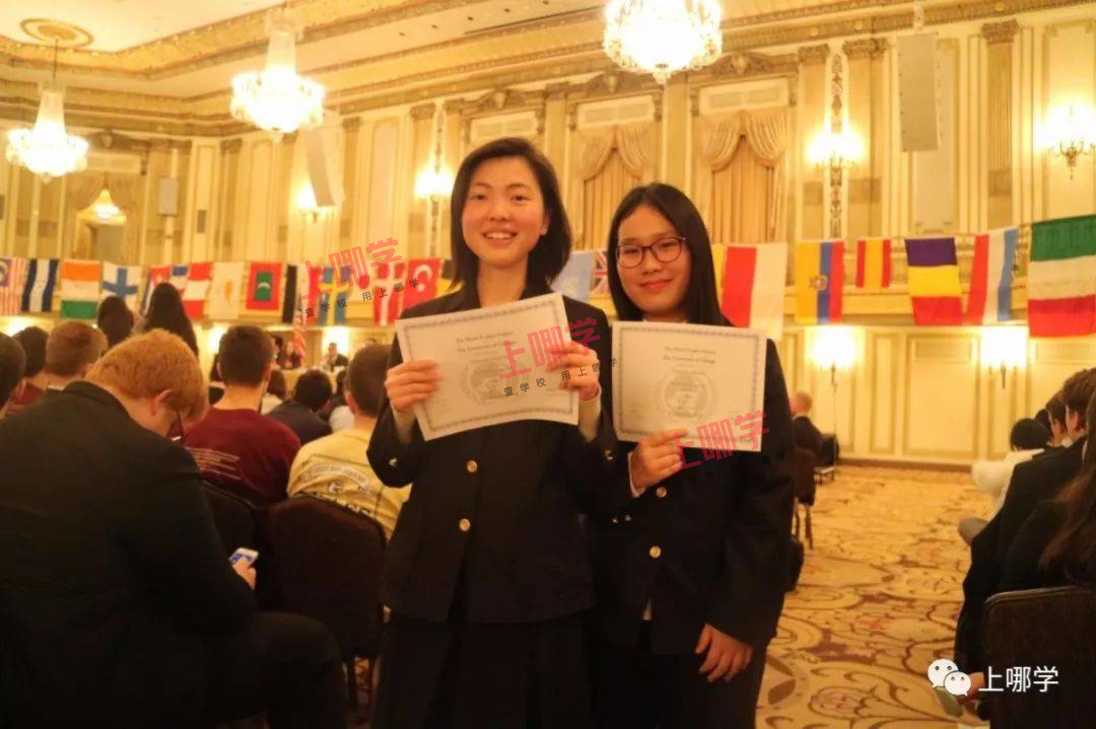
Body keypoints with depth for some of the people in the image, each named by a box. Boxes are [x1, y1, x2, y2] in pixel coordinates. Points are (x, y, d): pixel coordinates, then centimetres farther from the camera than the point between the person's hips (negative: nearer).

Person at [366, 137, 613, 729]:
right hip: (429, 591, 3)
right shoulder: (422, 323, 2)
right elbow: (392, 472, 4)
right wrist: (402, 412, -16)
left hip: (537, 596, -2)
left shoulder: (583, 327, -5)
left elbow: (590, 491, -6)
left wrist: (588, 404, -23)